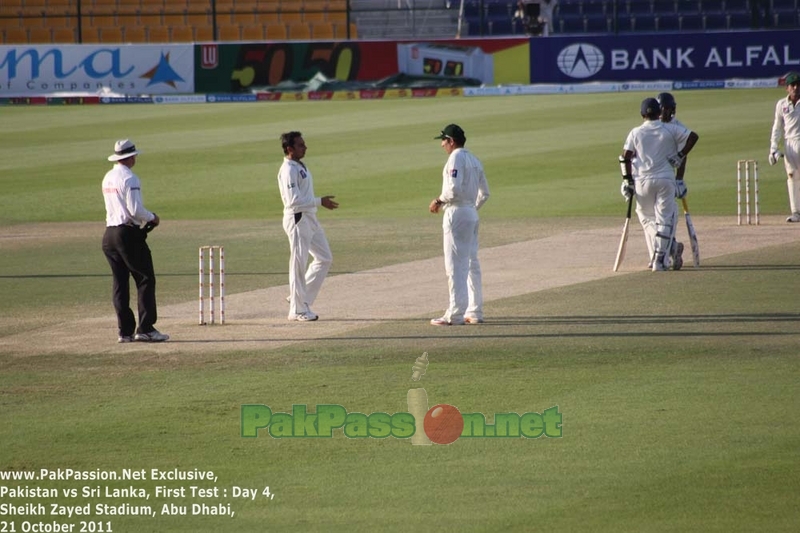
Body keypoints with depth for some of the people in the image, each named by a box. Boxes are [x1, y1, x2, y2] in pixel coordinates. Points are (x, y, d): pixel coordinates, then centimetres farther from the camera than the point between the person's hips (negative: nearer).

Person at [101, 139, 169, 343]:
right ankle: (145, 328, -11)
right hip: (128, 233, -8)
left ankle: (125, 331, 6)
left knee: (120, 283, 7)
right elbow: (136, 209, -18)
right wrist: (152, 217, 0)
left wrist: (146, 218, 17)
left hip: (110, 233, 8)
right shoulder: (129, 179, -12)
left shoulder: (107, 178, 14)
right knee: (145, 280, -4)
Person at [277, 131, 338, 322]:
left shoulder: (300, 167, 14)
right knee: (298, 264, -4)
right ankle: (298, 310, 3)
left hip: (310, 218, 10)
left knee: (325, 258, 13)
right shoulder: (288, 170, -16)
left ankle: (300, 297, 19)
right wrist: (320, 202, -22)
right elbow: (294, 200, -24)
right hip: (297, 219, -10)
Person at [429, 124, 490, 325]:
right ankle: (475, 312, 15)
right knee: (471, 263, 13)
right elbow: (484, 193, 18)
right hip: (472, 213, 9)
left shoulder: (456, 158, -12)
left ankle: (455, 314, -12)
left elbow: (454, 189, -23)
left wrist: (439, 201, -8)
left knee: (455, 265, -9)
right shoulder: (474, 161, 15)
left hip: (456, 214, -9)